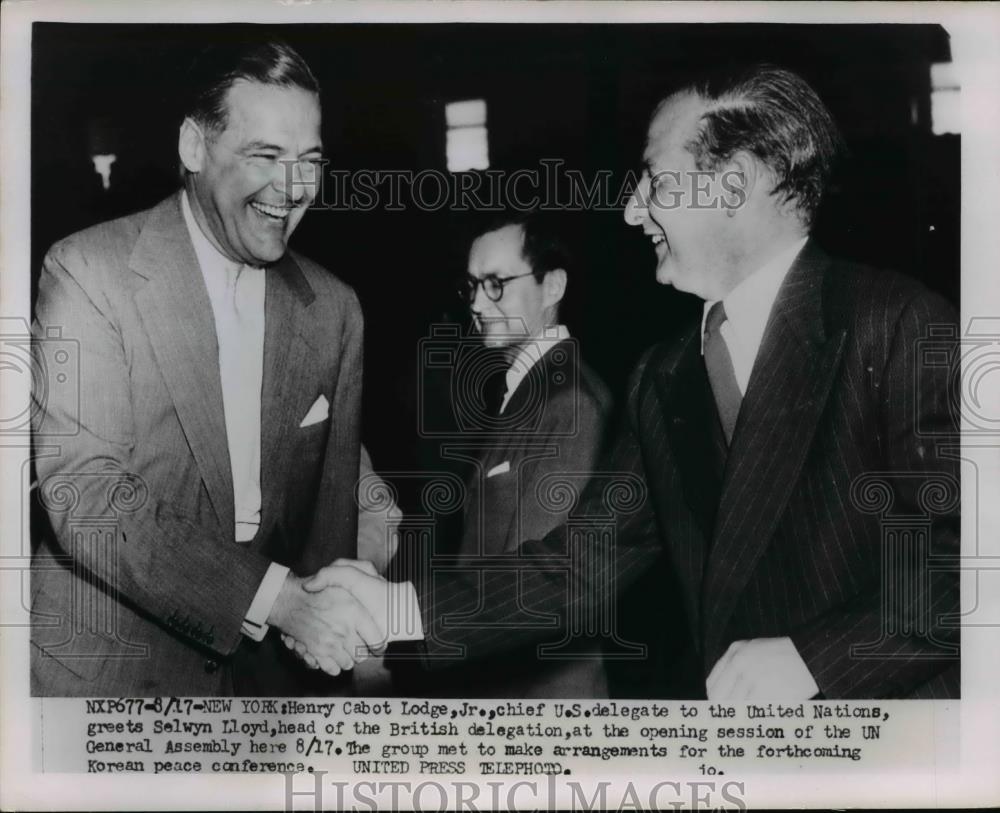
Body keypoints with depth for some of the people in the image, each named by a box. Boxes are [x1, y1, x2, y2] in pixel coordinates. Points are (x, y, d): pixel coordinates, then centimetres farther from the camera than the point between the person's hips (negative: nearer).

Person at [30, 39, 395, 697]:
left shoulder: (333, 308, 2)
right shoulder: (88, 272, -12)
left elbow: (331, 499, 5)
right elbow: (84, 496, -20)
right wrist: (277, 598, -27)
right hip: (101, 669, -4)